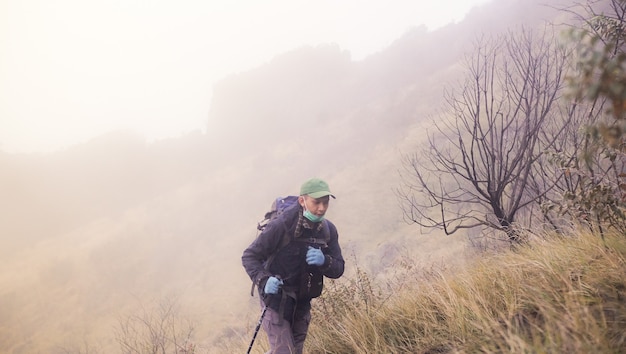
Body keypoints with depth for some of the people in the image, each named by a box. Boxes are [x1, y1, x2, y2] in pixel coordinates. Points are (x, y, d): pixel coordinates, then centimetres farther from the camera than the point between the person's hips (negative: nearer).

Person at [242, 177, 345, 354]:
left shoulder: (328, 230, -4)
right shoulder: (281, 226, -20)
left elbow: (338, 269, -1)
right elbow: (249, 256, -14)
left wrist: (324, 261, -23)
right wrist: (264, 280, -31)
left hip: (302, 303, 6)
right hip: (276, 298, -6)